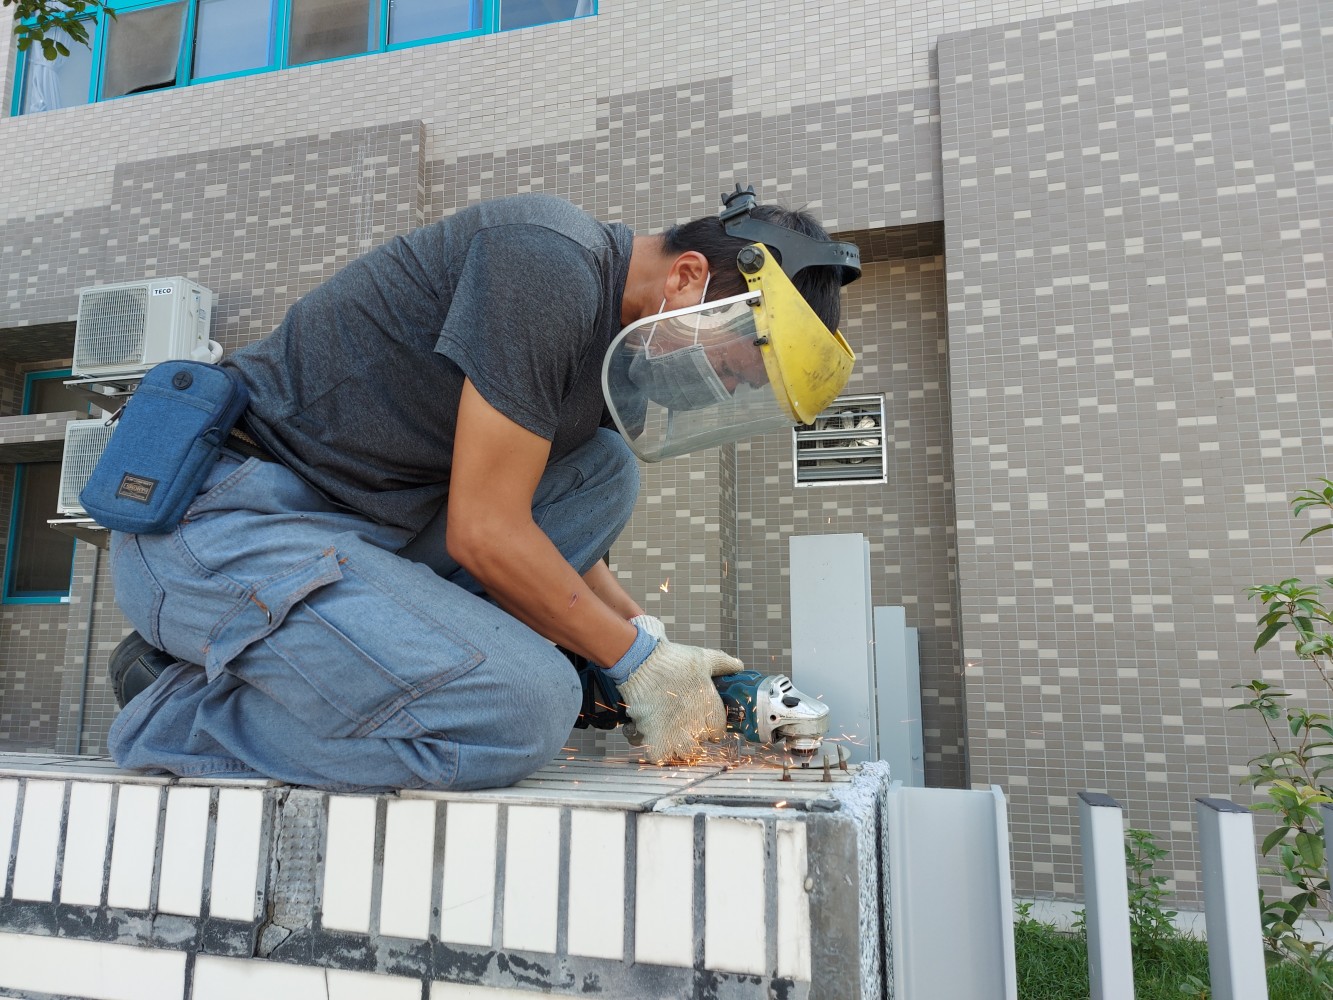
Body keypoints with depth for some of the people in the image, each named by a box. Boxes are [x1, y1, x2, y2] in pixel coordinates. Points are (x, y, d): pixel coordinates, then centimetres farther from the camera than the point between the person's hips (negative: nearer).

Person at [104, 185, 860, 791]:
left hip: (345, 527, 9)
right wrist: (636, 659, -7)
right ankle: (185, 710, -4)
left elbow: (557, 528, 19)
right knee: (529, 710, -23)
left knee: (601, 473, 3)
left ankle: (386, 667, -3)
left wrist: (656, 647, 11)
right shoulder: (549, 265, -19)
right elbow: (485, 534, -19)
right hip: (215, 523, -9)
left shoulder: (609, 336, 11)